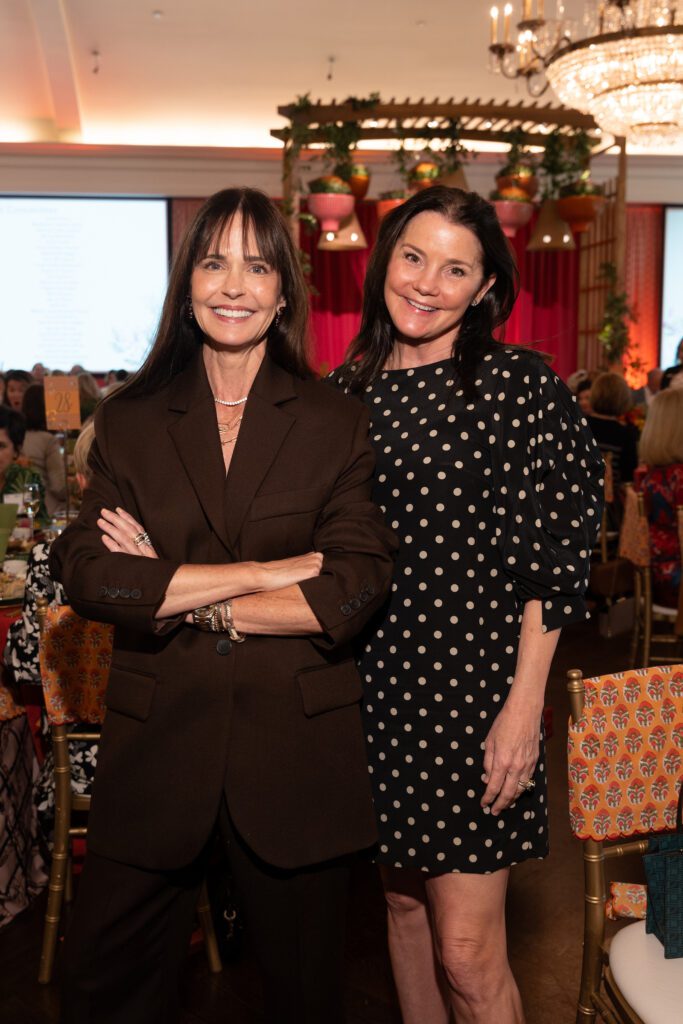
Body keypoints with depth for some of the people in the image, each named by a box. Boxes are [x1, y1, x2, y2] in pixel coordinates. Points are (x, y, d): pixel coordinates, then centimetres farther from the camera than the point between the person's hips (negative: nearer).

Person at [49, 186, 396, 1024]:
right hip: (157, 743, 1)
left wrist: (178, 595, -11)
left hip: (296, 747, -1)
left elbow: (355, 591, -10)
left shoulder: (336, 424, 1)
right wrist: (268, 572, -16)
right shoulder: (128, 422, 4)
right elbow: (85, 574, -10)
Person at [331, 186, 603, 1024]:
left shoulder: (519, 383, -7)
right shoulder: (347, 390, 6)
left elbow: (555, 558, -9)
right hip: (372, 689, 5)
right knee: (402, 900, 19)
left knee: (467, 950, 0)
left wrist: (524, 704, -13)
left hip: (472, 689, -5)